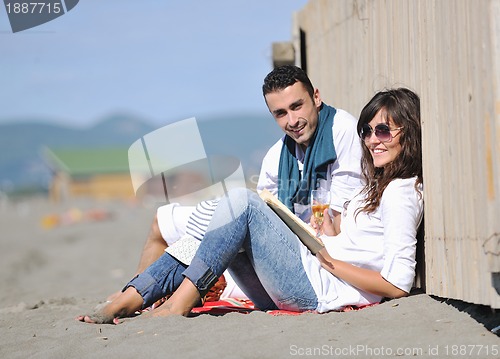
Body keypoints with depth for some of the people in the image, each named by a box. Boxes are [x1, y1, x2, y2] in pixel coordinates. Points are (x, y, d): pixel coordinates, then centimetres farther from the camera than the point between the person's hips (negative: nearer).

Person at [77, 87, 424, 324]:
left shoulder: (402, 192, -8)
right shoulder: (377, 187, 23)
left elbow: (398, 285, -19)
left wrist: (332, 263, -11)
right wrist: (325, 226, 6)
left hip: (320, 291, -10)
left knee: (242, 201, -17)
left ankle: (183, 298, -19)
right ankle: (130, 298, -6)